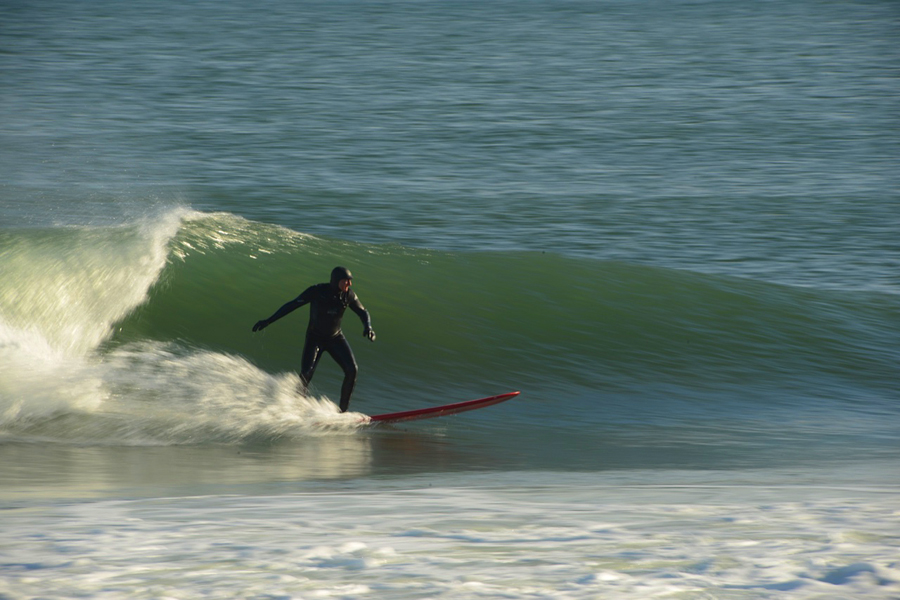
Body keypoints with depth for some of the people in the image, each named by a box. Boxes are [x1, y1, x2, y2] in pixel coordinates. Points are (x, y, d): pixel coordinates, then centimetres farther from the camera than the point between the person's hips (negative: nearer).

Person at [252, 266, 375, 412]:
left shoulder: (348, 295, -10)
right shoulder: (317, 292, -20)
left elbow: (363, 312, 5)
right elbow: (292, 305, -15)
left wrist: (368, 326, -18)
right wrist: (268, 321, -17)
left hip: (336, 338, 4)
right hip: (315, 338, -3)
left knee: (352, 370, -13)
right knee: (306, 374, -21)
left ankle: (343, 410, -2)